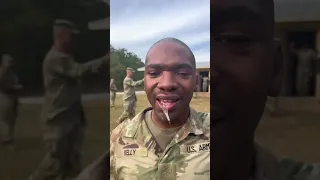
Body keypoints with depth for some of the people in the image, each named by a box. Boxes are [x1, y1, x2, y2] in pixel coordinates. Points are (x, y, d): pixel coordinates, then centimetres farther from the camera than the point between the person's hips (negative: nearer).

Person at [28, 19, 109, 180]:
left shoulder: (65, 58, 16)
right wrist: (106, 59, -31)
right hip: (58, 119, -10)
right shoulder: (55, 58, -18)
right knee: (54, 162, 0)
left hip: (72, 117, 10)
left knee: (73, 162, 13)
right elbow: (81, 70, -29)